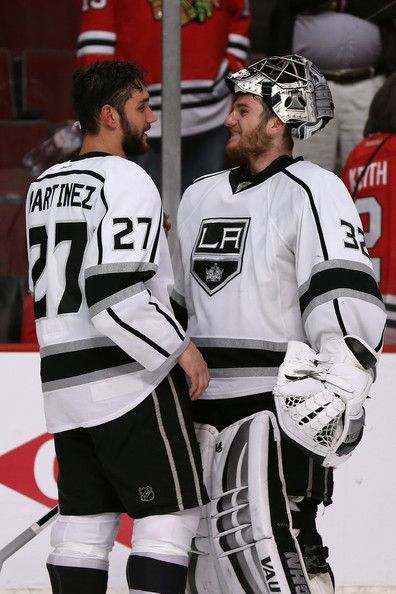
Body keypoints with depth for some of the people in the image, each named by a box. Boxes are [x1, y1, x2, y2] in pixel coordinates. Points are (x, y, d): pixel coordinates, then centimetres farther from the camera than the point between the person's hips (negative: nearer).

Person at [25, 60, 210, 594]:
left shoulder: (45, 187, 14)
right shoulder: (127, 181, -13)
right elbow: (116, 296, -22)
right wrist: (179, 348, -13)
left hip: (64, 382, 8)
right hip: (131, 382, -8)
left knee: (84, 520, 10)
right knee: (169, 517, -3)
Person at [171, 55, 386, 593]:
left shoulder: (311, 191, -7)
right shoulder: (201, 197, 19)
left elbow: (347, 292, -17)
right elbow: (173, 298, 27)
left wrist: (341, 383, -27)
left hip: (275, 405, -8)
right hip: (203, 402, 8)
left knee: (263, 538, -17)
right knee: (207, 545, 9)